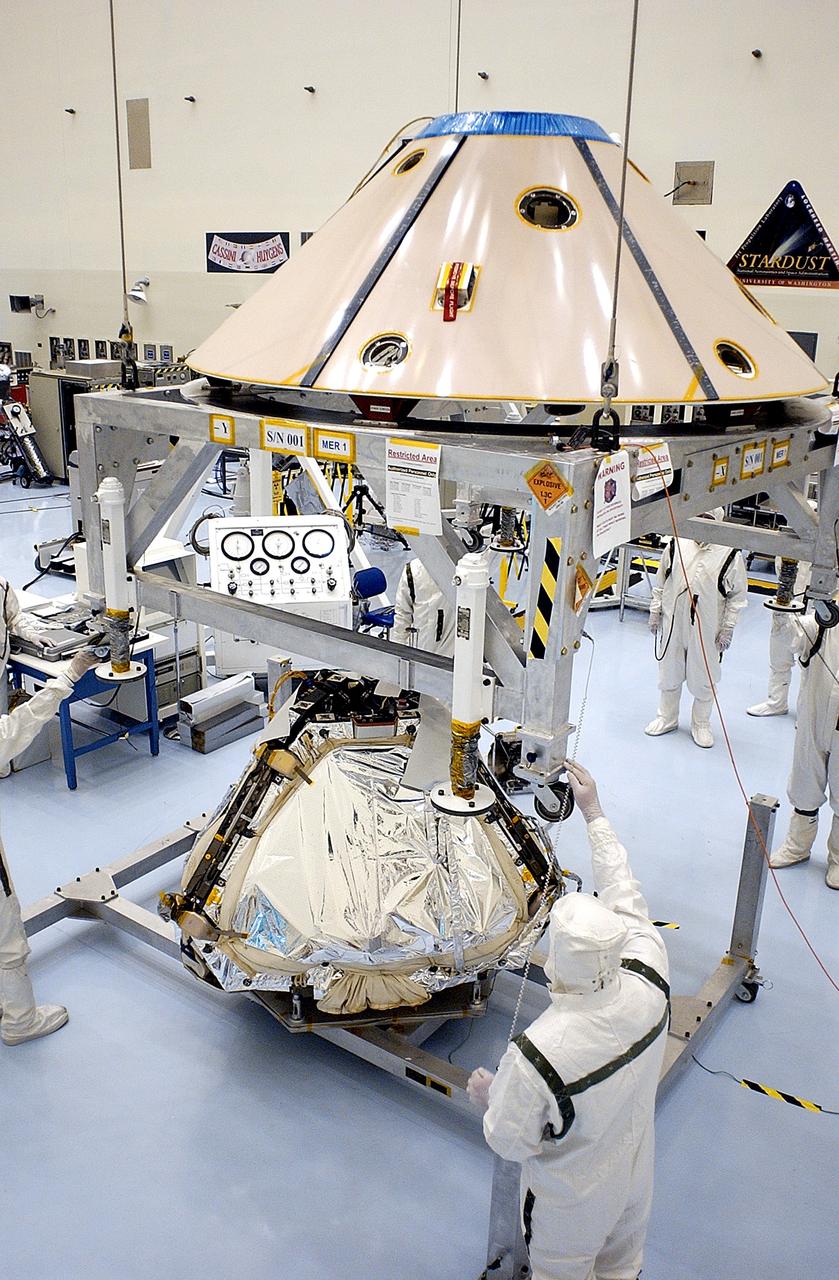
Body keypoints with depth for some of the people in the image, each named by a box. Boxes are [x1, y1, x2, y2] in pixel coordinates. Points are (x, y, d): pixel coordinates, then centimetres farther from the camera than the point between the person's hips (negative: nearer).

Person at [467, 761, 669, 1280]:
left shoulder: (535, 1055, -43)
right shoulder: (649, 983, -31)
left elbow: (511, 1142, -25)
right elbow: (625, 897, -14)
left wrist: (488, 1096, -4)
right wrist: (595, 813, -6)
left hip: (573, 1201, -4)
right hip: (635, 1179, 4)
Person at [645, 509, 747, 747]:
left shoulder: (730, 554, -10)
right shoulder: (677, 544, -3)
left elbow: (737, 595, -3)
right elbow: (660, 582, 8)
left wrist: (728, 628, -4)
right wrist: (655, 610, 7)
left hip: (706, 628, -2)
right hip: (673, 623, 2)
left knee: (704, 680, 8)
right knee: (669, 674, 16)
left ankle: (701, 724, 28)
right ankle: (667, 718, 35)